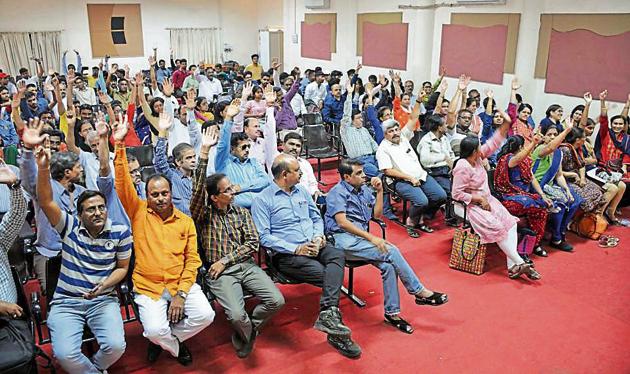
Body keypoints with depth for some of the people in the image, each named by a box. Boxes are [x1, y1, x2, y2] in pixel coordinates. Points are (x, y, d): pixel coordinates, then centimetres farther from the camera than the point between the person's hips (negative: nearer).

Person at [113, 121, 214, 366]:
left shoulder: (185, 221, 6)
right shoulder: (139, 213, 4)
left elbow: (192, 259, 2)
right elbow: (123, 184, -8)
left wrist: (181, 294, -8)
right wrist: (120, 146, -17)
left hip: (181, 284, 2)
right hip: (148, 287, -2)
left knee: (205, 315, -19)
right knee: (155, 330, -23)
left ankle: (165, 339, 11)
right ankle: (176, 347, 15)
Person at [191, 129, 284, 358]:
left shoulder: (242, 212, 11)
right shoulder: (203, 215, 1)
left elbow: (253, 242, 3)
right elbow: (198, 189, -17)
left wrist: (225, 260, -9)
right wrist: (204, 152, -26)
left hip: (246, 265, 4)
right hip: (220, 272, -3)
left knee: (276, 301, -16)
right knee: (237, 315, -26)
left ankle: (245, 332, 12)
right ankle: (247, 333, 12)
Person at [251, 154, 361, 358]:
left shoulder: (302, 191, 18)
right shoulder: (262, 200, -3)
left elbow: (317, 217, 23)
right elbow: (264, 236, -10)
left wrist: (318, 236, 0)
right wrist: (295, 249, -17)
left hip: (314, 246, 5)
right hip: (287, 254, -5)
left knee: (337, 255, -28)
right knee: (327, 275, -26)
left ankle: (327, 314, -40)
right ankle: (336, 333, -18)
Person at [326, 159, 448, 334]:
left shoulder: (364, 190, 20)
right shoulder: (338, 192, -3)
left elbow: (377, 214, 21)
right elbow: (342, 222, -14)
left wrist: (379, 191, 8)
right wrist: (371, 238, -19)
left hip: (360, 239, 7)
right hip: (343, 240, -7)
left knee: (388, 265, -21)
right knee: (391, 251, -22)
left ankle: (392, 312, -12)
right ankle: (420, 292, -10)